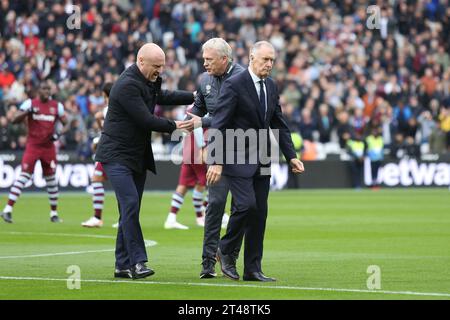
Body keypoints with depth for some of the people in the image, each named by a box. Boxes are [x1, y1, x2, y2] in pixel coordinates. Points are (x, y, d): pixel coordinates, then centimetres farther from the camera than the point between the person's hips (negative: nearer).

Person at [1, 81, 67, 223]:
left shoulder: (57, 106, 5)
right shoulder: (30, 103, -3)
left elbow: (65, 123, 10)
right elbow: (15, 120, -8)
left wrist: (58, 133, -10)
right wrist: (27, 112, -25)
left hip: (49, 147, 3)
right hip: (33, 146, -3)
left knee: (51, 179, 9)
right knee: (24, 175, -14)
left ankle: (54, 213, 20)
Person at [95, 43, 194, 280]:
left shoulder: (148, 81, 10)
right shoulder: (127, 85, -20)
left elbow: (162, 96, 31)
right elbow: (146, 120, -22)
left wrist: (195, 97, 24)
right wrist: (173, 126, -10)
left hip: (137, 157, 9)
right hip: (117, 156, -9)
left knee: (130, 211, 7)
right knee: (130, 204, -18)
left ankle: (123, 265, 9)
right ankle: (137, 262, -21)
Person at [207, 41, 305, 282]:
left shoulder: (271, 86, 10)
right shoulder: (234, 85, -12)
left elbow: (279, 124, 16)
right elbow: (220, 125, -15)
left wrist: (291, 156, 7)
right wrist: (216, 161, -20)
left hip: (261, 162, 7)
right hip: (238, 159, -7)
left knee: (260, 213, 4)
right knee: (246, 205, -18)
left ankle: (252, 269, 9)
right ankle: (226, 250, 5)